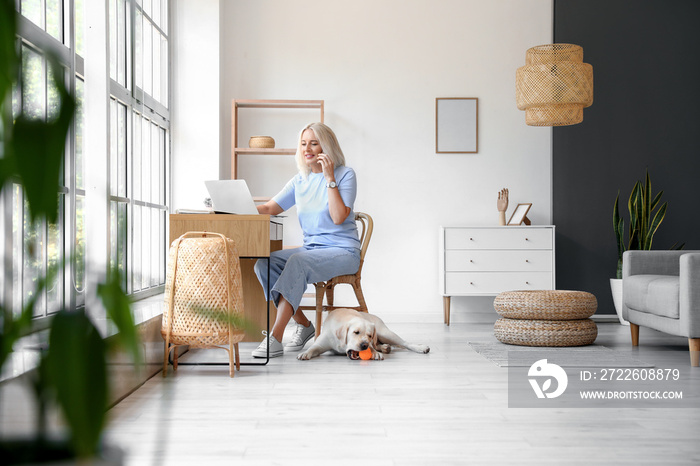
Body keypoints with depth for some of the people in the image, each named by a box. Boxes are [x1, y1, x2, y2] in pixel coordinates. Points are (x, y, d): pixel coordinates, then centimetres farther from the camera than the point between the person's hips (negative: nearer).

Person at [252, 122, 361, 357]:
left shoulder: (345, 174, -4)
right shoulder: (300, 180, 13)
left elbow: (339, 217, -16)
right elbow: (269, 208, 6)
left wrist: (330, 178, -16)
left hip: (343, 251, -6)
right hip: (311, 248, 6)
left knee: (298, 262, -35)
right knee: (263, 264, -17)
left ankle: (275, 338, -36)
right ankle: (303, 325, -7)